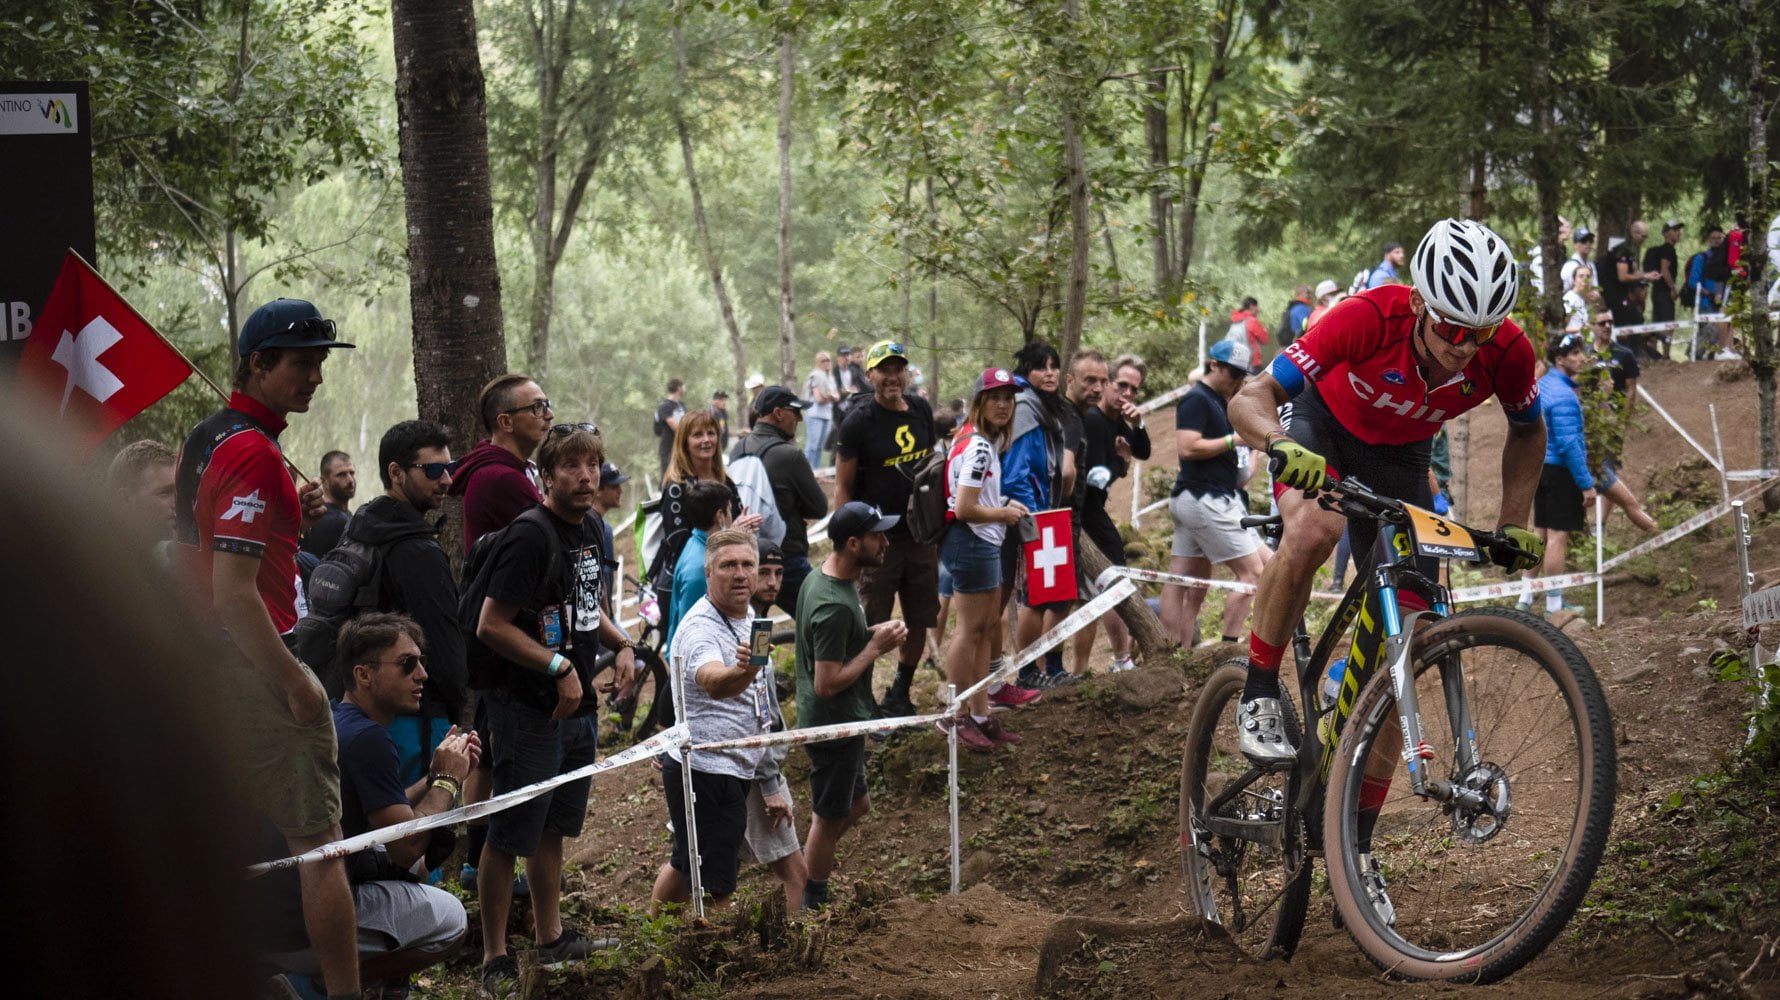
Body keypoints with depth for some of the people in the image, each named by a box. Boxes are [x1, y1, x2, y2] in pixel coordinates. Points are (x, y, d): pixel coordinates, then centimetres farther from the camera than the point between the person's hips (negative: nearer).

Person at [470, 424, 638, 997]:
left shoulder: (587, 533, 10)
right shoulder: (531, 536, -18)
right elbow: (491, 627, -21)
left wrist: (621, 643, 10)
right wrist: (559, 667, -21)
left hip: (576, 707, 9)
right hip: (528, 708, -9)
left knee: (553, 827, 20)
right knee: (510, 835, -3)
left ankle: (551, 939, 32)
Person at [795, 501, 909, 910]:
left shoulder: (823, 575, 2)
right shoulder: (835, 605, -30)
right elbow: (827, 684, -28)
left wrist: (873, 633, 2)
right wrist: (876, 648, -20)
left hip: (835, 721, 10)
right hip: (834, 726, -10)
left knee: (856, 805, 22)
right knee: (830, 818, 8)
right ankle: (812, 906, 24)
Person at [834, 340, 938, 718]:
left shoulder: (921, 411, 7)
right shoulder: (858, 422, -10)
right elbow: (843, 488, -7)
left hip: (921, 537, 6)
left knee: (920, 622, 11)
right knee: (871, 629, -4)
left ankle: (899, 696, 28)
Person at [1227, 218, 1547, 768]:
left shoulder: (1508, 353, -27)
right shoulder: (1368, 317, -37)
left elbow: (1528, 431, -1)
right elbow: (1249, 399, -35)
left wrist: (1514, 524, -11)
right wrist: (1282, 446, -56)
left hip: (1400, 457, 4)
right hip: (1323, 430, -4)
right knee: (1313, 531, -38)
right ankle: (1259, 695, -19)